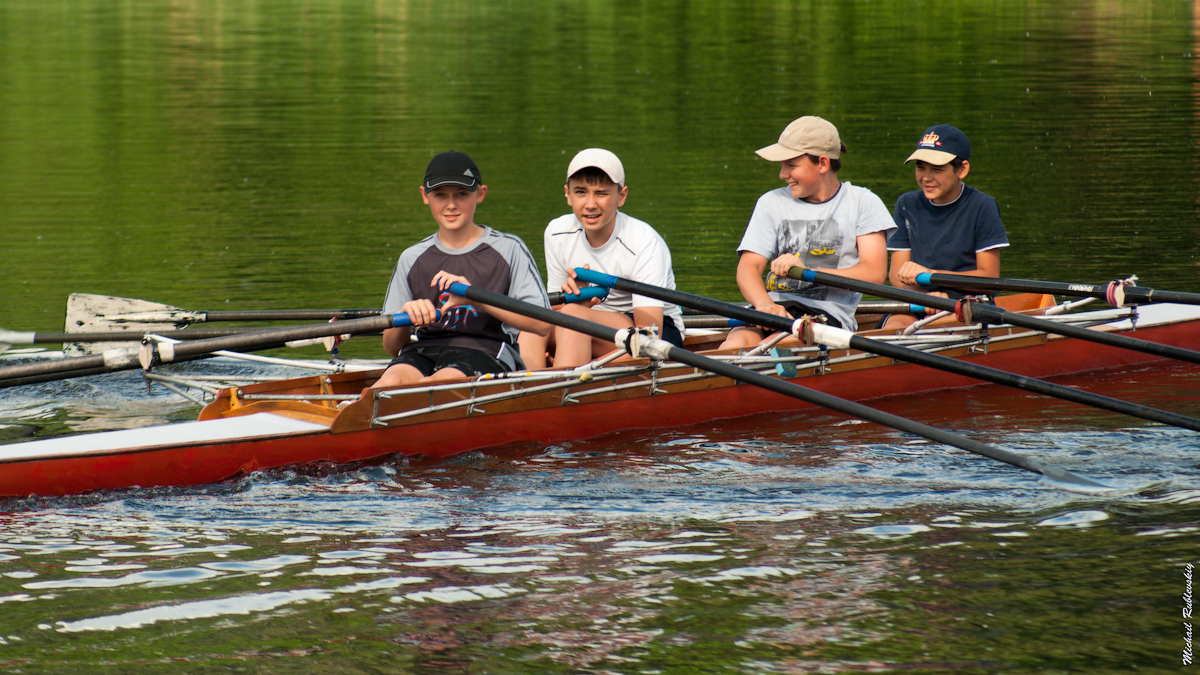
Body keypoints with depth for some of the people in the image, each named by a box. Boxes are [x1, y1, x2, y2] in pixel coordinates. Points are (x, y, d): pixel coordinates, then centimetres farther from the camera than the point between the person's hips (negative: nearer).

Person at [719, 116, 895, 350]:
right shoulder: (772, 203, 16)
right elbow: (748, 266, 4)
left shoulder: (862, 203, 8)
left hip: (829, 315, -3)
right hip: (774, 306, 3)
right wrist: (764, 304, -20)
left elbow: (874, 274, -3)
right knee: (734, 346, -32)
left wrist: (806, 270, -15)